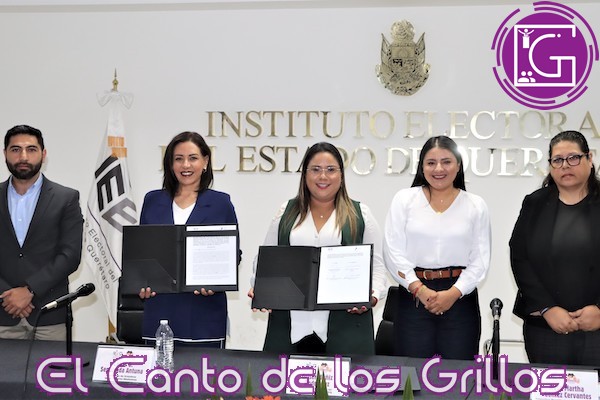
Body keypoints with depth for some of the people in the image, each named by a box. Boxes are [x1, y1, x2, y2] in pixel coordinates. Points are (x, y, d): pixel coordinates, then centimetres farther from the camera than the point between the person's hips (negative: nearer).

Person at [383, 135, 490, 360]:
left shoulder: (476, 205, 9)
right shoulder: (404, 199, 7)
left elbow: (480, 259, 3)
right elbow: (393, 251, 0)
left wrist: (453, 293, -10)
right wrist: (419, 289, -11)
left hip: (460, 298, 1)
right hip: (413, 295, 0)